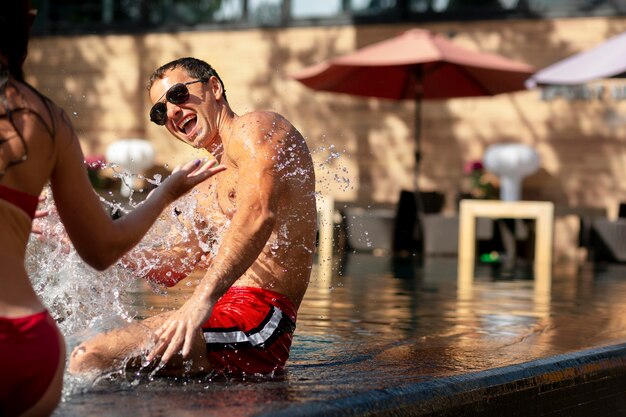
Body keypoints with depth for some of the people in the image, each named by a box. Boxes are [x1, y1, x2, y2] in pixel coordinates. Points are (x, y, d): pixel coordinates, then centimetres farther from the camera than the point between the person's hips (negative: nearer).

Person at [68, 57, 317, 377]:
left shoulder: (254, 128, -2)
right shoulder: (209, 187, 28)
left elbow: (259, 214, -22)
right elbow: (170, 270, 30)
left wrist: (204, 298, -34)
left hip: (255, 316, -10)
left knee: (91, 358, -23)